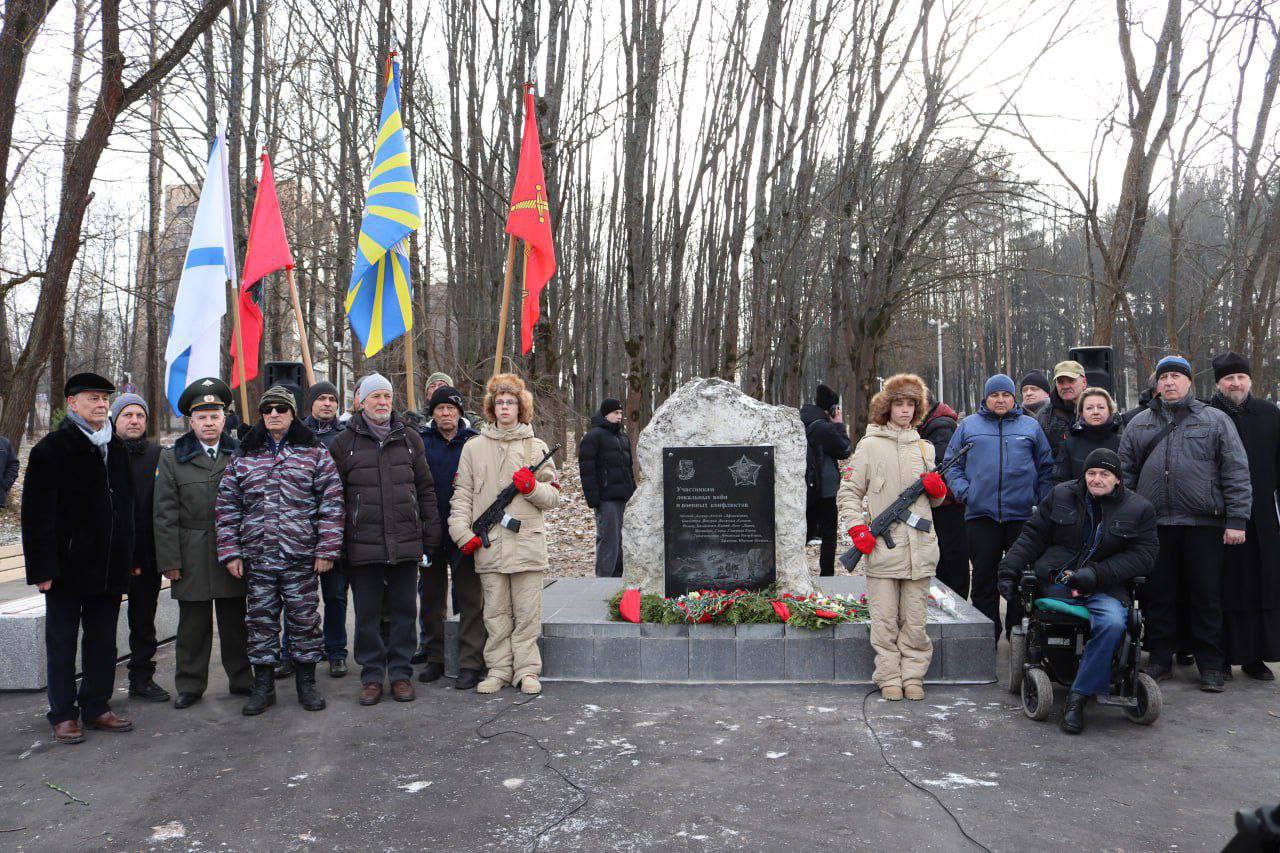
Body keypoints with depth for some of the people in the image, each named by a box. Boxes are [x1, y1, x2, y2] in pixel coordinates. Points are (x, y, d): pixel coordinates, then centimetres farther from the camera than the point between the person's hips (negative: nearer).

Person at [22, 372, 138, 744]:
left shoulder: (115, 448, 11)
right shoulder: (52, 449, -7)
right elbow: (37, 513, -10)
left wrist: (131, 556, 12)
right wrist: (43, 567, -15)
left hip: (110, 568, 5)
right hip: (68, 566, -5)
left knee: (103, 640, 12)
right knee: (62, 642, 6)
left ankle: (97, 707, 22)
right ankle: (63, 714, 16)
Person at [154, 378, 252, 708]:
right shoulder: (172, 459, 4)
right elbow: (165, 515, 0)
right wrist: (169, 560, -6)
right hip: (192, 555, -1)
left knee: (235, 622, 10)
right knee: (193, 625, 7)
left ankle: (241, 679, 23)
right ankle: (189, 685, 19)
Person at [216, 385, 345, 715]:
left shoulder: (314, 452, 2)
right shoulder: (243, 457, 10)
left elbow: (331, 502, -2)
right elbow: (228, 506, 10)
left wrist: (326, 549, -7)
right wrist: (230, 551, 2)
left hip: (301, 556, -2)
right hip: (256, 557, 2)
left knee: (304, 619, 5)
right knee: (261, 620, 8)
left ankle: (306, 683, 19)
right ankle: (263, 685, 21)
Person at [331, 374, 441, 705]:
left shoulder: (410, 439, 9)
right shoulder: (344, 443, 4)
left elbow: (426, 489, 11)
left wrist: (431, 532, 6)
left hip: (406, 542, 1)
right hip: (363, 544, -1)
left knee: (404, 611, 7)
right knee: (367, 614, 7)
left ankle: (401, 673, 19)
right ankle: (372, 675, 19)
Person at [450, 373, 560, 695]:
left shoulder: (537, 447, 10)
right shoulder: (474, 447, 10)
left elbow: (553, 498, 10)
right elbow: (462, 495, 9)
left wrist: (532, 487, -10)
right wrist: (462, 533, -2)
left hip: (527, 542, 0)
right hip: (488, 544, 1)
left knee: (527, 611, 2)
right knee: (496, 613, 6)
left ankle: (527, 670, 12)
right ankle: (498, 669, 16)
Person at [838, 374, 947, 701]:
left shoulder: (924, 447, 17)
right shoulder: (870, 445, 3)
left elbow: (935, 501, 25)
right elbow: (848, 491, 4)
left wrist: (937, 488, 2)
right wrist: (858, 529, -8)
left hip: (919, 548, 3)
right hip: (882, 548, -3)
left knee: (915, 621, 7)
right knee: (885, 621, 0)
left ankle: (913, 676, 19)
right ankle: (889, 678, 11)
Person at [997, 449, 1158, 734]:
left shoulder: (1139, 509, 7)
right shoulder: (1061, 495, 10)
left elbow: (1143, 555, 1)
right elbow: (1033, 536, 12)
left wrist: (1097, 574, -12)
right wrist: (1009, 570, 0)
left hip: (1104, 589, -2)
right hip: (1055, 582, 2)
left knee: (1112, 623, -30)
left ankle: (1078, 696, -21)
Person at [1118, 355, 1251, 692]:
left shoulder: (1215, 420, 6)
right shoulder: (1139, 424, 14)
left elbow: (1236, 472, 1)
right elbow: (1125, 471, 14)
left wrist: (1236, 519, -7)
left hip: (1204, 524, -2)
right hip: (1154, 524, 2)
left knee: (1207, 596, 4)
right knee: (1157, 595, 8)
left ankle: (1210, 665, 15)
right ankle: (1160, 658, 20)